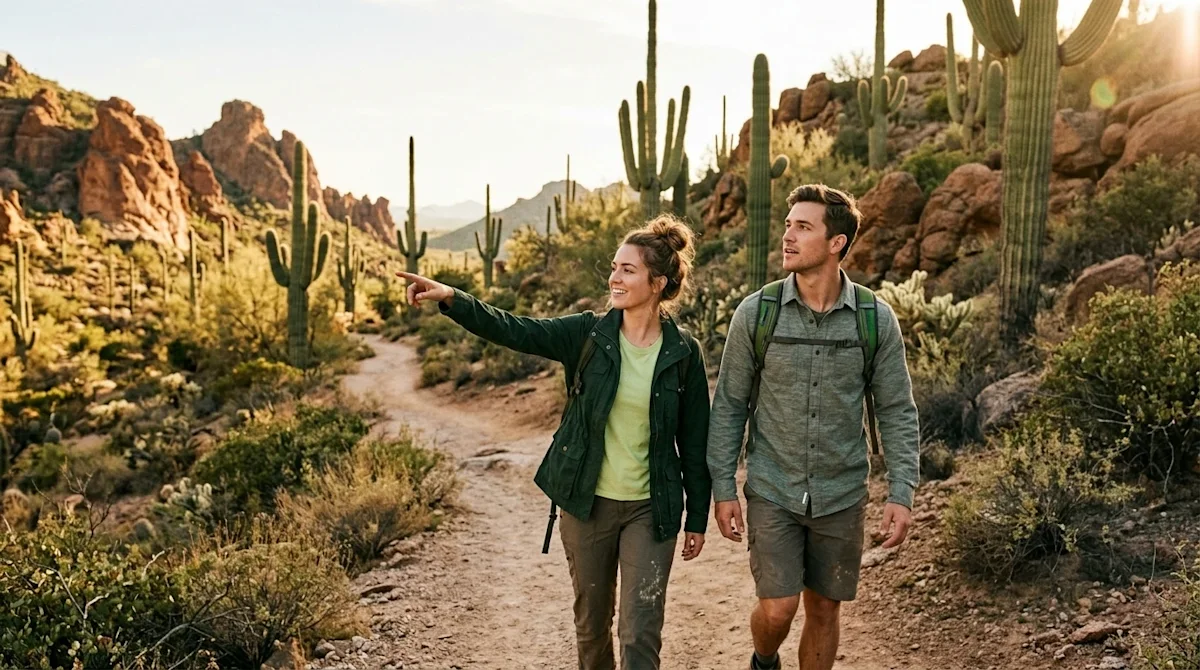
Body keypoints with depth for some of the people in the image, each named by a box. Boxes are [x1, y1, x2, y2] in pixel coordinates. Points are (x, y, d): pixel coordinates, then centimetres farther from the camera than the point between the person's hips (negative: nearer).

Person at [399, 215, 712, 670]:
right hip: (587, 503, 2)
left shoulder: (683, 353, -6)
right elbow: (513, 330, -15)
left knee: (641, 633, -1)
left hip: (650, 511, -2)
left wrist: (697, 518, 3)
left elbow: (694, 443, -1)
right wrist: (451, 298, -30)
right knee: (591, 620, 18)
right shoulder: (588, 335, -4)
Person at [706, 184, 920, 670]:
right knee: (777, 609, -2)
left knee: (824, 609, 12)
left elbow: (897, 411, -1)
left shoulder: (875, 319, -6)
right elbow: (729, 405, -2)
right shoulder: (756, 313, -8)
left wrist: (901, 494, -7)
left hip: (842, 497, 1)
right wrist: (723, 489, -4)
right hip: (771, 493, -1)